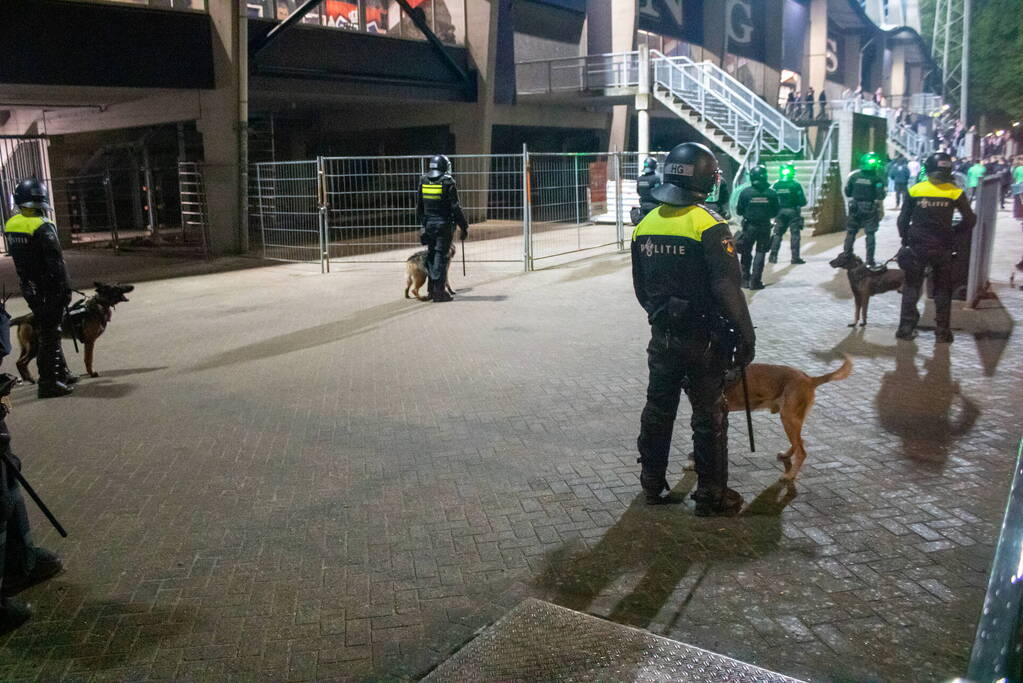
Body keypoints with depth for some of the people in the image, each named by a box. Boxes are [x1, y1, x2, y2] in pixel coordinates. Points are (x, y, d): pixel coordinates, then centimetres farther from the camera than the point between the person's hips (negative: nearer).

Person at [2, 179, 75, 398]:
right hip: (49, 289, -8)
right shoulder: (43, 228, -20)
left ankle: (61, 373, 31)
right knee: (50, 334, -2)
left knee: (47, 331, 19)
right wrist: (66, 288, -14)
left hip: (29, 288, 8)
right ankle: (48, 383, 2)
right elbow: (56, 263, -21)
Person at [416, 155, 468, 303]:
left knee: (431, 256, 14)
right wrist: (464, 226, -4)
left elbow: (419, 206, 13)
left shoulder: (423, 181, 6)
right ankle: (439, 292, -1)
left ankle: (431, 290, 17)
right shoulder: (448, 183, -11)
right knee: (441, 257, -1)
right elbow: (455, 208, -11)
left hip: (428, 224, 5)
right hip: (444, 224, -5)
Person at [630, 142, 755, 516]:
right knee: (709, 415, 6)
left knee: (658, 409, 17)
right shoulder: (709, 225, -17)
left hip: (662, 335, 6)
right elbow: (727, 289, -19)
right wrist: (745, 335, -10)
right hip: (702, 338, -6)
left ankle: (652, 483, 29)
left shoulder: (645, 225, 3)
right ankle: (711, 495, 16)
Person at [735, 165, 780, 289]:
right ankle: (755, 281, 2)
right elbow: (775, 213, 3)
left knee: (746, 253, 13)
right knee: (760, 253, 7)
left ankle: (745, 279, 17)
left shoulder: (745, 192, -10)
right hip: (765, 227, 0)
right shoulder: (771, 193, -6)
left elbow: (739, 211, -3)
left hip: (749, 226, 0)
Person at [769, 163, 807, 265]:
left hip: (780, 212, 3)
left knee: (777, 234, 11)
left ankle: (773, 256, 9)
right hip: (793, 212, -3)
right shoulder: (795, 185, -10)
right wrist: (797, 204, 11)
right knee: (795, 235, 2)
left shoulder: (776, 185, -1)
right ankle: (795, 258, 2)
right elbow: (803, 202, -8)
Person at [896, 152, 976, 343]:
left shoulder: (915, 190, -6)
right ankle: (942, 332, 11)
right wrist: (954, 231, 15)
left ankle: (906, 327, 9)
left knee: (912, 286, 11)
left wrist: (905, 239, 14)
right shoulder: (955, 192, -7)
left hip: (917, 246, 0)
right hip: (942, 248, 0)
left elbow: (903, 220, 0)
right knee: (942, 289, 10)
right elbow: (970, 220, -2)